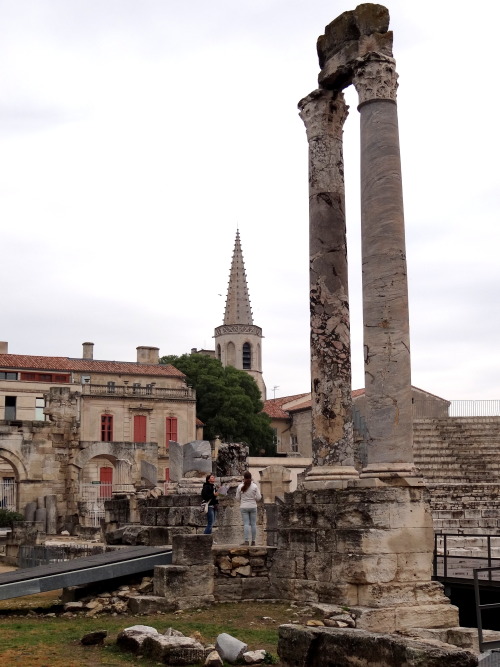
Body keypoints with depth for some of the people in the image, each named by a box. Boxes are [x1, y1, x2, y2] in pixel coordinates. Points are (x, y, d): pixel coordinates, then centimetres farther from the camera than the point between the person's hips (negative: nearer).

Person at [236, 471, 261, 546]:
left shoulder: (240, 487, -4)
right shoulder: (255, 486, -4)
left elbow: (237, 498, 1)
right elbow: (258, 497, -4)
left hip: (244, 507, 0)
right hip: (253, 507, 0)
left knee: (246, 524, 0)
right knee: (253, 524, 7)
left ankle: (247, 541, -7)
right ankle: (253, 541, 9)